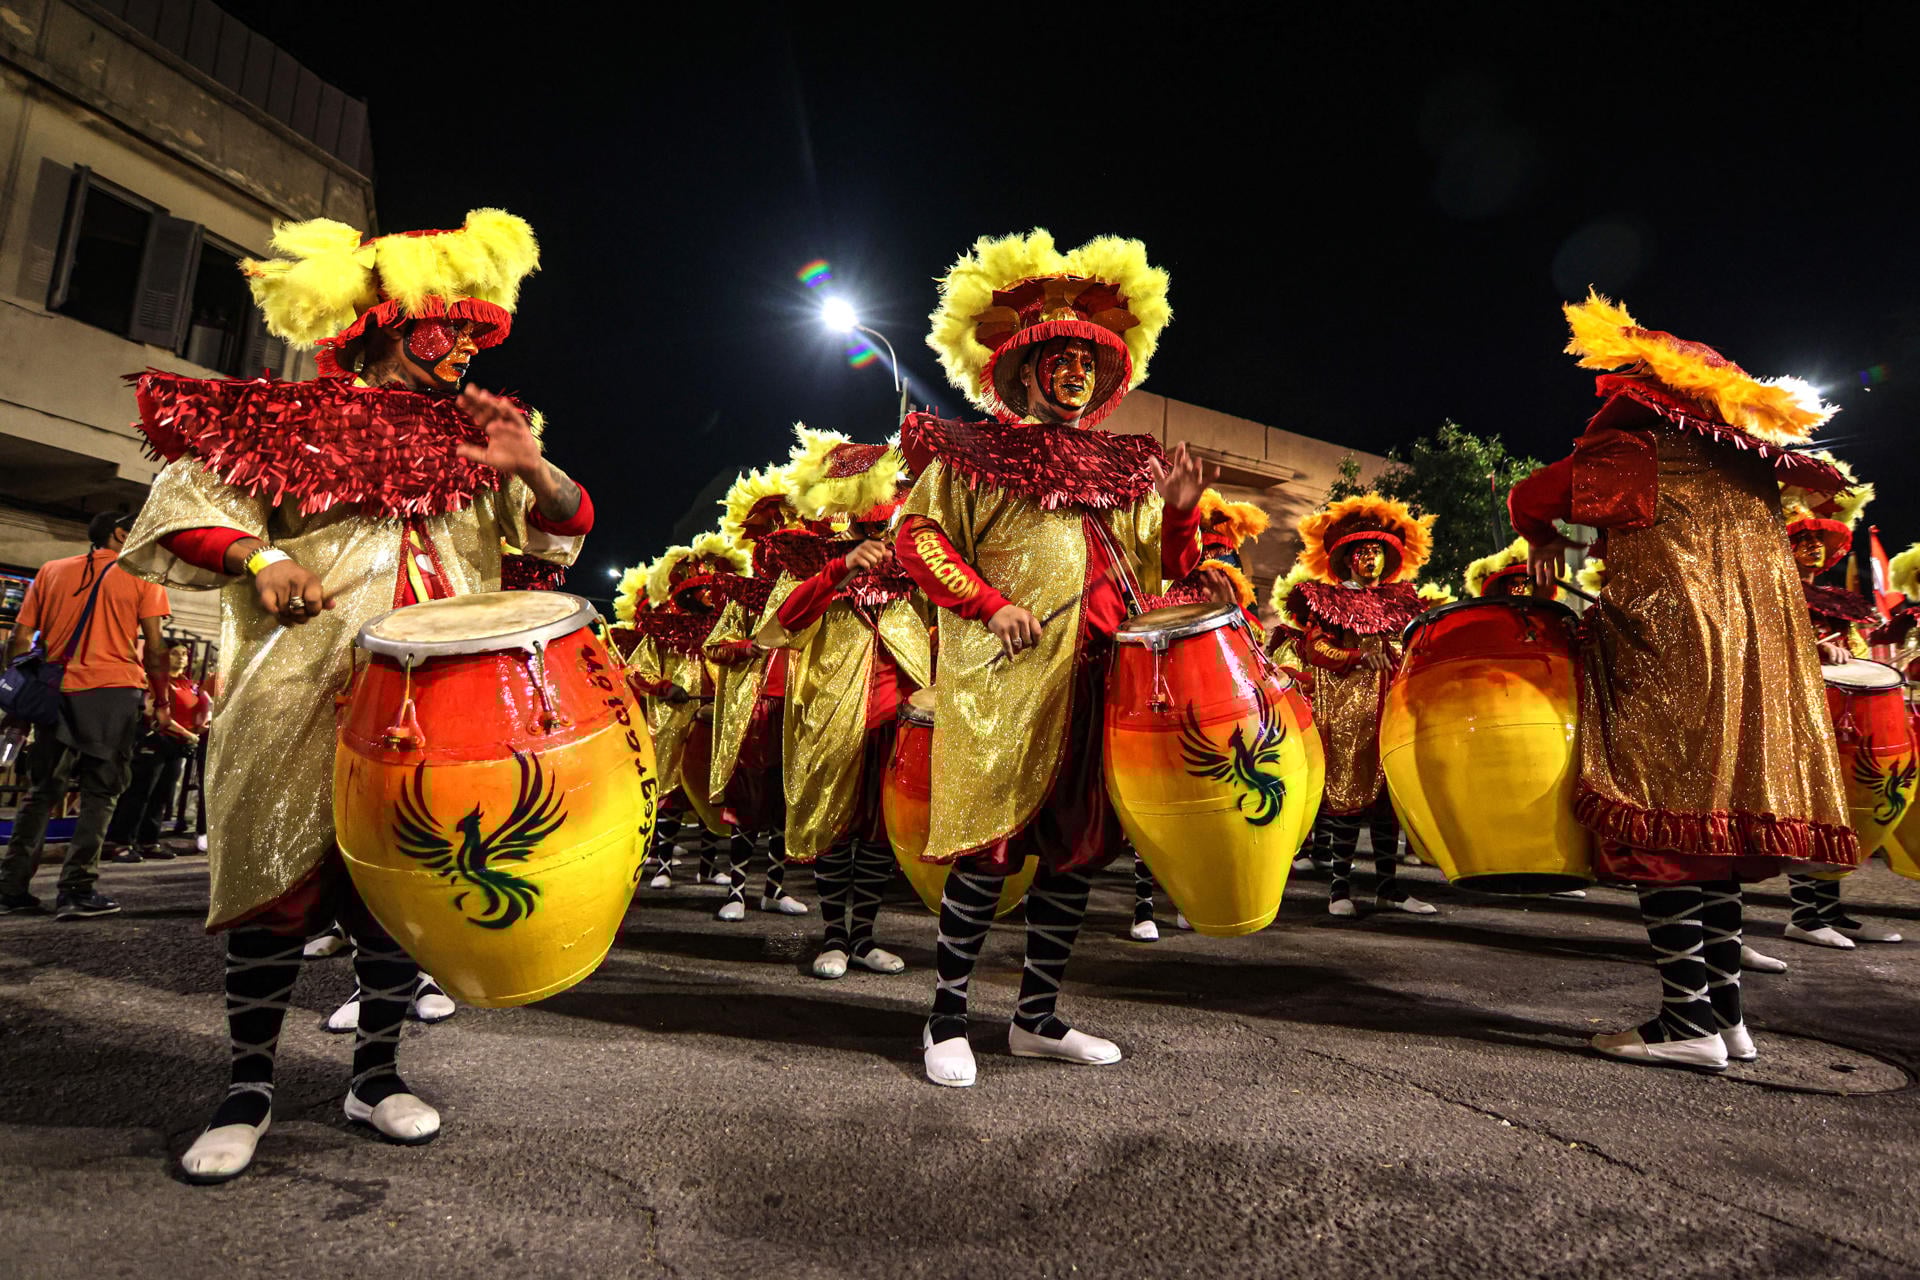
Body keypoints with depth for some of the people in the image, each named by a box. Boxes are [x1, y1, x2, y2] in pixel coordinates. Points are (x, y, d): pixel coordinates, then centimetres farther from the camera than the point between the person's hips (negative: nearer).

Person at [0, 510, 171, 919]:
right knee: (99, 793, 0)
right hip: (114, 691, -4)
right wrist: (161, 702, 5)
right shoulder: (140, 574, 3)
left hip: (56, 691, 4)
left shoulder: (51, 571, 13)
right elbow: (154, 647, -3)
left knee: (41, 792, 14)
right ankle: (77, 889, -5)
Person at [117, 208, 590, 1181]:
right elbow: (183, 515, 4)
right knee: (278, 879, 1)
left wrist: (534, 471, -9)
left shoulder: (470, 434, 16)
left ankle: (377, 1073, 21)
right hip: (301, 702, -2)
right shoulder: (286, 419, 7)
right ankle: (249, 1090, 16)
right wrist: (257, 558, -15)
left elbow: (566, 530, 11)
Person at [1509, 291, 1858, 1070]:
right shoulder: (1749, 470, 18)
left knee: (1660, 829, -7)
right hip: (1756, 669, 8)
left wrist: (1545, 546, 20)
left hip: (1666, 662, -8)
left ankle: (1689, 1020, -7)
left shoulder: (1628, 453, -2)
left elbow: (1528, 501, 2)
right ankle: (1725, 1011, 13)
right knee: (1712, 829, 10)